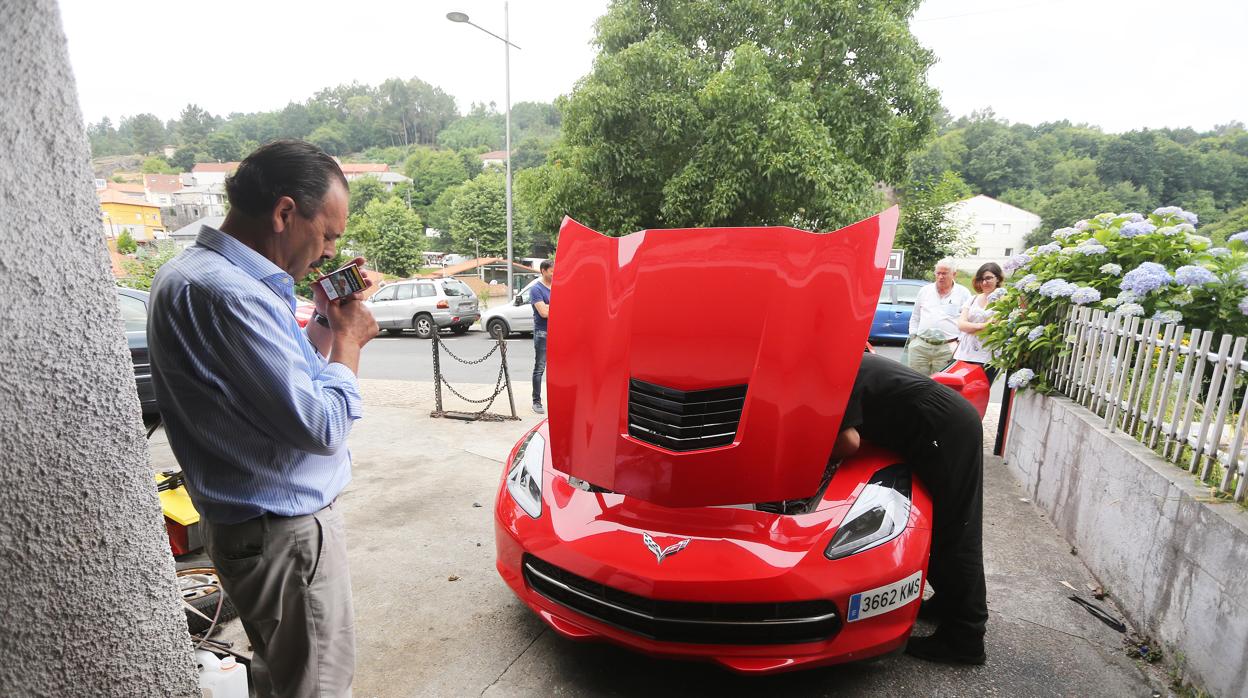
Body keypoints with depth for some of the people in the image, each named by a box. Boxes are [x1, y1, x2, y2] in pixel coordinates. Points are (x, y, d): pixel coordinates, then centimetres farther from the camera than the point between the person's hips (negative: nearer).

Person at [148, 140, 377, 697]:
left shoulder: (189, 273, 7)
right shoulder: (230, 294, -26)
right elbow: (322, 426, -26)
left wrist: (322, 321, 3)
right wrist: (348, 339, -12)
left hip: (243, 519, 10)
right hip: (284, 530, -10)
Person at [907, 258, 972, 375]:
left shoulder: (963, 293, 5)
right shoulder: (925, 290, 14)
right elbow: (915, 317, 20)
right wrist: (913, 335, 11)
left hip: (947, 349, -2)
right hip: (920, 345, 3)